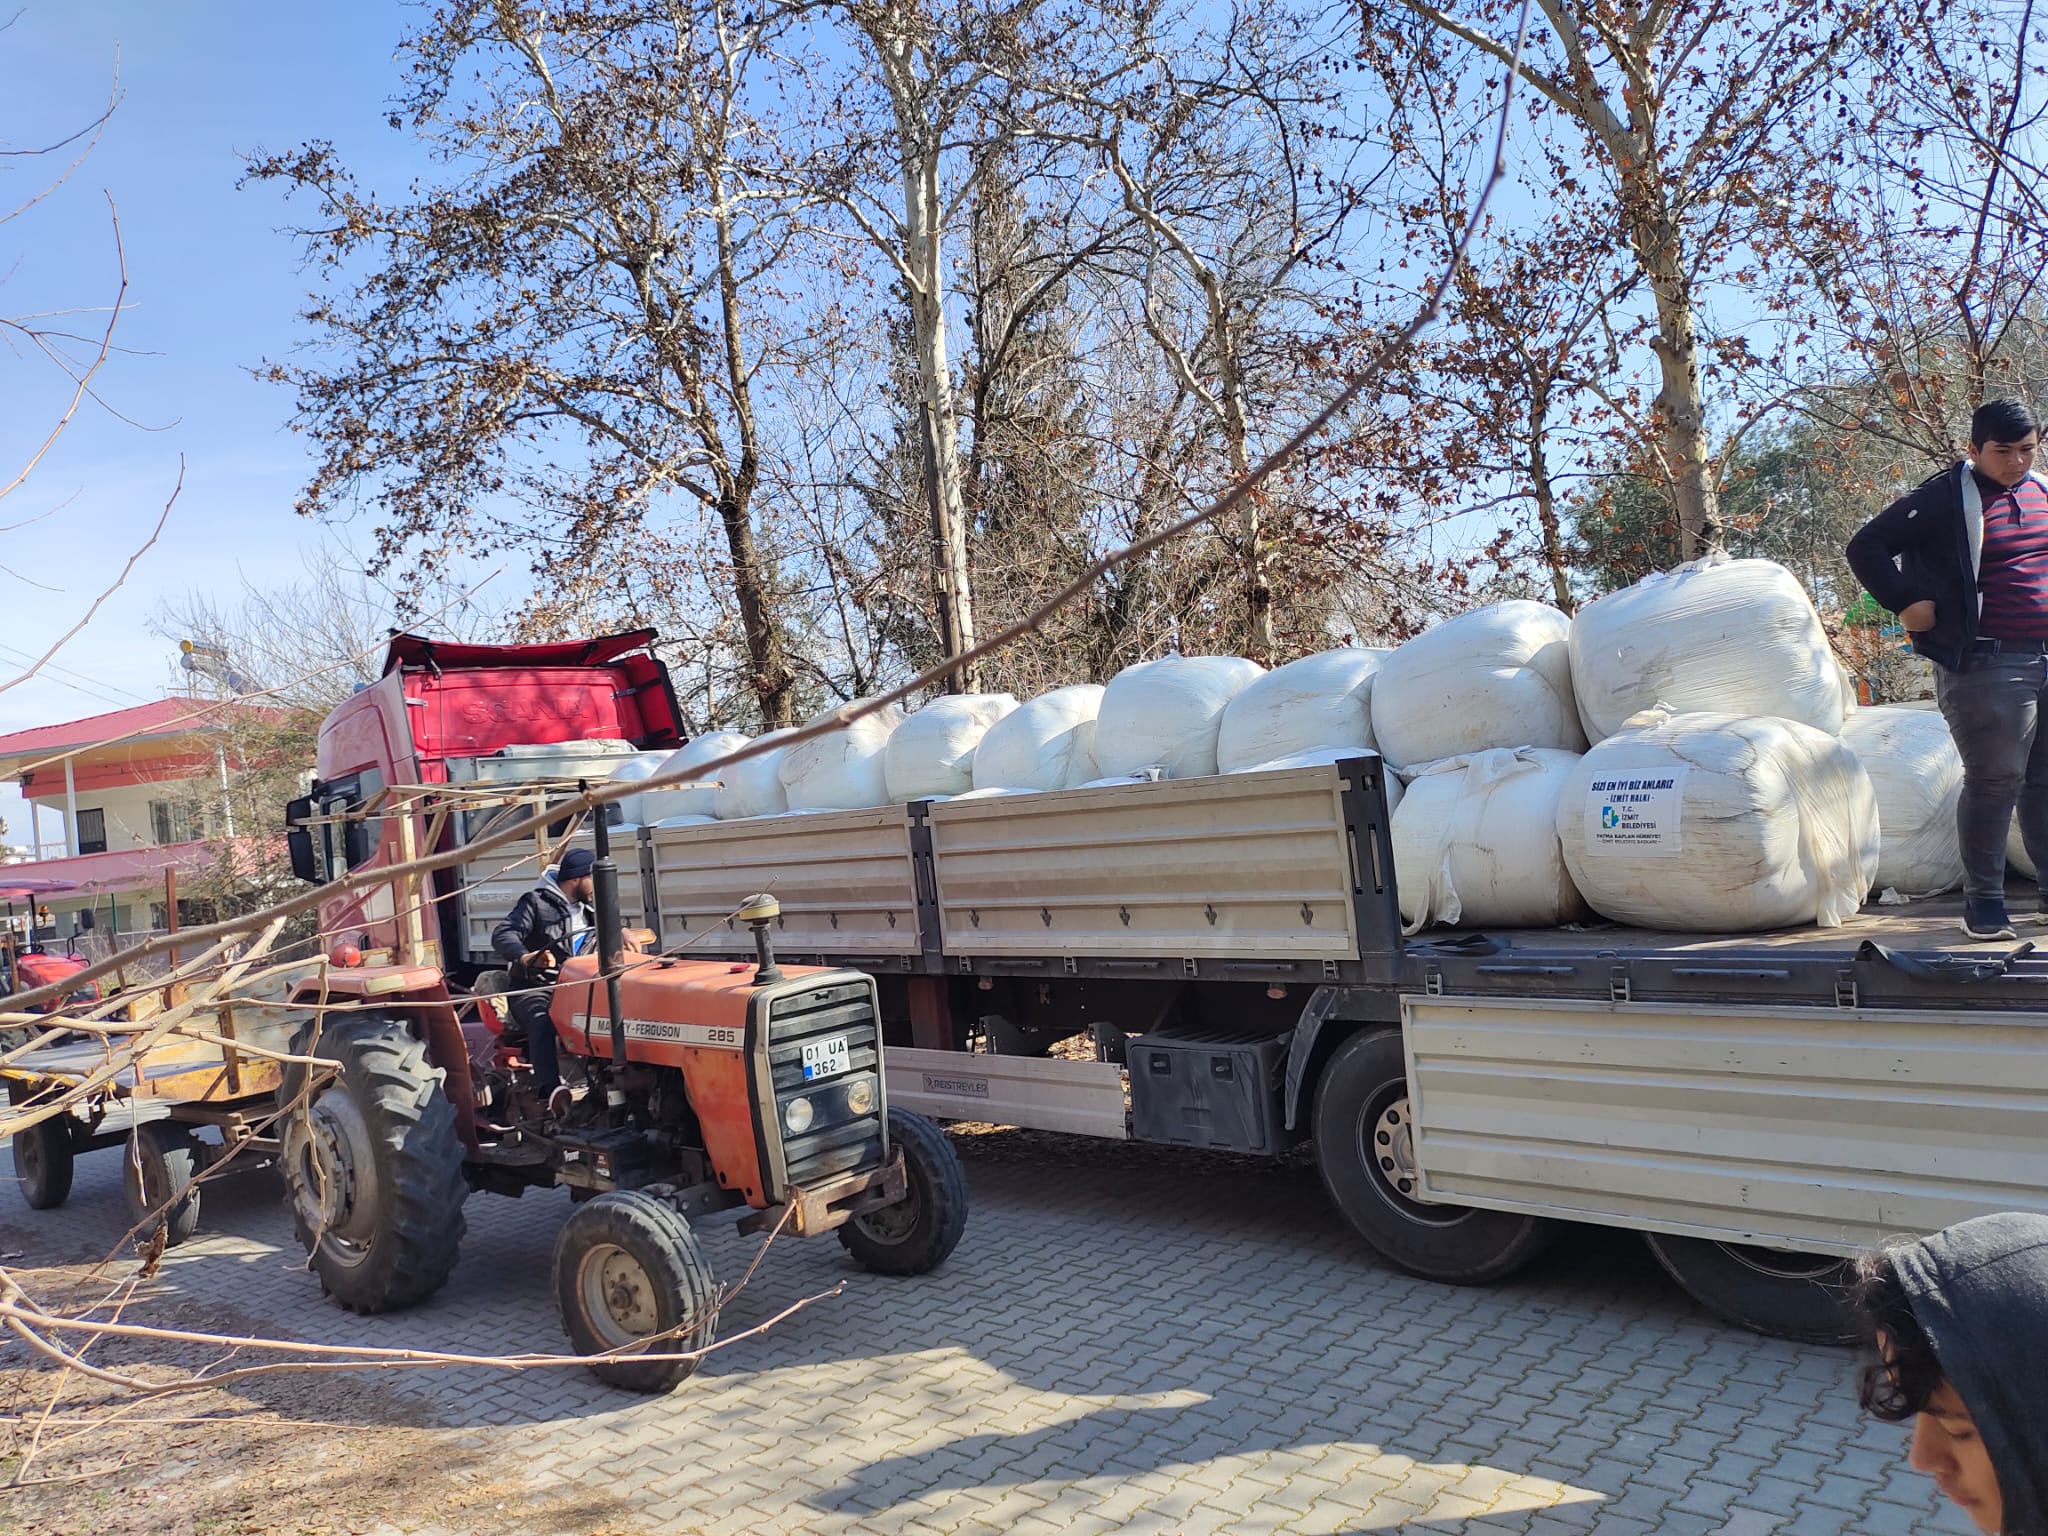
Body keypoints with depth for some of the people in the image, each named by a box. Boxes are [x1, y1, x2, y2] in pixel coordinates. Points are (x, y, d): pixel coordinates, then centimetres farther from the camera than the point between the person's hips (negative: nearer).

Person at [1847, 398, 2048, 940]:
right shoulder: (1946, 499, -5)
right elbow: (1865, 546, -6)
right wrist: (1907, 603, -11)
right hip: (1988, 666, -6)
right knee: (1995, 781, -6)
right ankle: (1984, 902, 3)